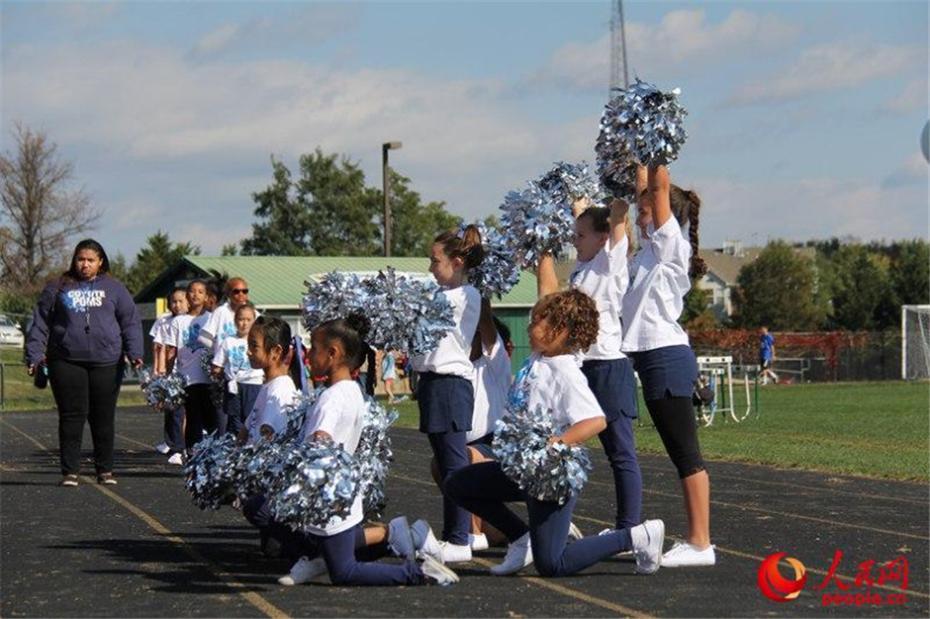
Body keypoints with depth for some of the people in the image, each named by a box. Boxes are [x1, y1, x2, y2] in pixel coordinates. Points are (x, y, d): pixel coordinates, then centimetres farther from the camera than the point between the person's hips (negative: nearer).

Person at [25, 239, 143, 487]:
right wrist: (34, 355, -2)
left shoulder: (113, 288, 9)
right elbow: (40, 323, 7)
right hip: (66, 362, -1)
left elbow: (130, 322, 5)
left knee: (104, 418, 5)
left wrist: (134, 352, -7)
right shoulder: (58, 288, 8)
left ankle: (105, 470, 15)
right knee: (71, 416, -1)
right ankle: (70, 471, 4)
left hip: (106, 363, 1)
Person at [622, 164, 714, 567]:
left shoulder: (671, 244, -6)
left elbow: (660, 188, -13)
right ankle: (696, 540, 11)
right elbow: (646, 190, 25)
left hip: (666, 358, -9)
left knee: (685, 453, -8)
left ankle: (700, 544, -7)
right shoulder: (652, 248, 16)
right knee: (681, 454, 9)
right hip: (654, 357, 9)